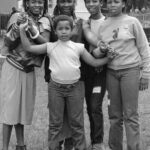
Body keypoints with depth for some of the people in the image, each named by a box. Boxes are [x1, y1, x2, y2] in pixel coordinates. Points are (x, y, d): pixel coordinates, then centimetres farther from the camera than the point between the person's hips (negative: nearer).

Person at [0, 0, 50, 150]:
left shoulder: (44, 22, 4)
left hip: (29, 70, 4)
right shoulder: (17, 17, -5)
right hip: (13, 68, -4)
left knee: (23, 106, 11)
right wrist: (17, 27, -22)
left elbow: (46, 43, -11)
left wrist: (31, 29, -22)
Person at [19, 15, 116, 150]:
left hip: (75, 87, 0)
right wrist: (22, 31, -5)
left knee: (77, 122, 8)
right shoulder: (50, 47, 2)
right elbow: (28, 47, 2)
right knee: (55, 122, 7)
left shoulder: (78, 47, 2)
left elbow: (94, 62, 5)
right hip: (56, 87, 0)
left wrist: (107, 58, -8)